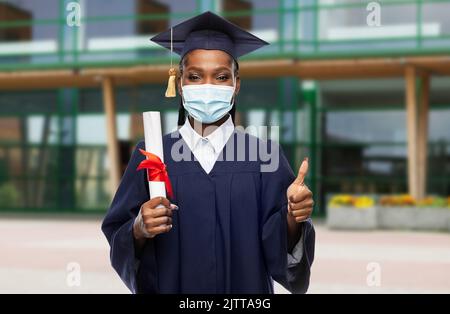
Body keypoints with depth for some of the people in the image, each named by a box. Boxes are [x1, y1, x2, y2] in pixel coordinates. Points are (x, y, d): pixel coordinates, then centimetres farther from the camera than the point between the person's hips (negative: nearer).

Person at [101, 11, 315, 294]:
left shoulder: (264, 156, -5)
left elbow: (279, 251, -8)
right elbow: (118, 237, -6)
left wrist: (292, 218, -27)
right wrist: (140, 230, -25)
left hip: (246, 290, 0)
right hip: (170, 286, 0)